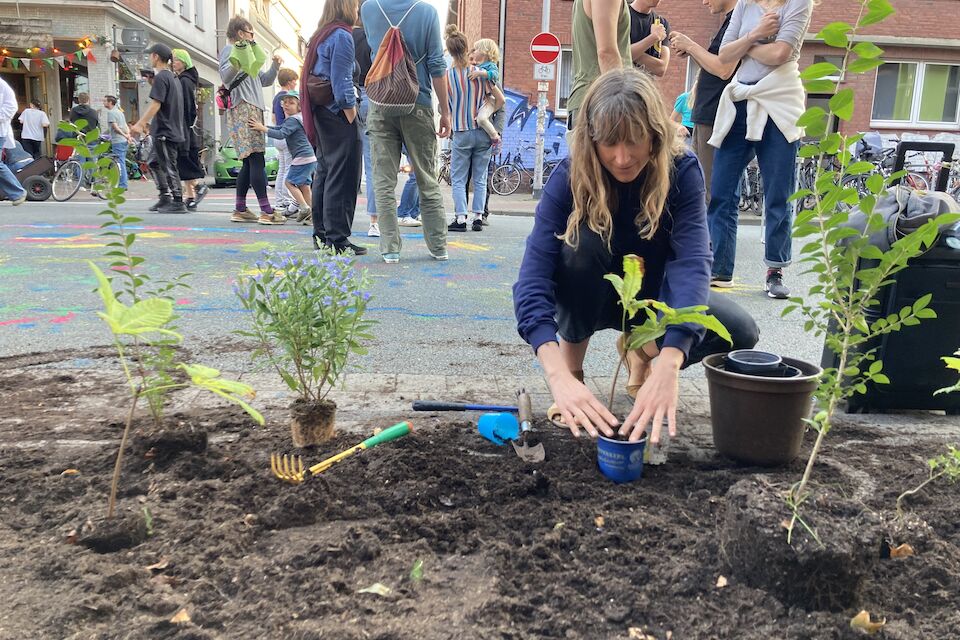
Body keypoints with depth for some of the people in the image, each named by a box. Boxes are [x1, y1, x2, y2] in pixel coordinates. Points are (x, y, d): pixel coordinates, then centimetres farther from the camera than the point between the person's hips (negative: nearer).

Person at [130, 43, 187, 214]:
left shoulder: (160, 77, -12)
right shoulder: (173, 77, 17)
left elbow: (155, 105, -19)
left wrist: (140, 124, -17)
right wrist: (146, 122, 27)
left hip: (164, 131, -10)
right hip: (173, 129, 10)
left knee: (169, 166, -6)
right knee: (154, 162, 16)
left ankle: (178, 202, -4)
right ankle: (165, 198, 15)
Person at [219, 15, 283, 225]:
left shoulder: (251, 52, 28)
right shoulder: (230, 49, 1)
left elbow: (264, 80, 28)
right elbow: (225, 78, -12)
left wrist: (275, 66, 13)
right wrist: (236, 64, -28)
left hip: (254, 109, 10)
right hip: (242, 109, -10)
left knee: (250, 162, 6)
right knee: (257, 159, -16)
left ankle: (240, 209, 9)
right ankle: (266, 211, -20)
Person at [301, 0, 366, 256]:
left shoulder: (320, 36, 17)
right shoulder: (342, 36, -10)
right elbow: (342, 82, -16)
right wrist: (352, 119, -13)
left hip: (321, 112, 10)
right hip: (338, 113, -10)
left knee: (324, 173, 14)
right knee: (342, 177, -7)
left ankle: (321, 234, 21)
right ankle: (337, 239, -5)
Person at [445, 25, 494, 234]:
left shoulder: (447, 75, -6)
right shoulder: (480, 72, -3)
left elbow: (446, 106, 2)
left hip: (461, 133, -2)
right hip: (483, 132, 2)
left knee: (458, 179, 6)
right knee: (480, 179, 9)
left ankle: (461, 219, 0)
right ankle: (478, 218, 8)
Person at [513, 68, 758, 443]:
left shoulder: (681, 170, -23)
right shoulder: (569, 177, -25)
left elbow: (692, 263, -36)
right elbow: (534, 276, -36)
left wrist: (667, 367, -52)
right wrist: (560, 376, -52)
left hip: (654, 293, 2)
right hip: (593, 297, -1)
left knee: (739, 331, -22)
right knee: (583, 241, -34)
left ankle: (642, 348, 6)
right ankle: (573, 361, -12)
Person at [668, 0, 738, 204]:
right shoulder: (730, 21, 19)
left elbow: (724, 69, -20)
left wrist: (690, 45, -9)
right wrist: (689, 50, 8)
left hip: (716, 119, -10)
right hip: (706, 115, 10)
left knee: (711, 188, -8)